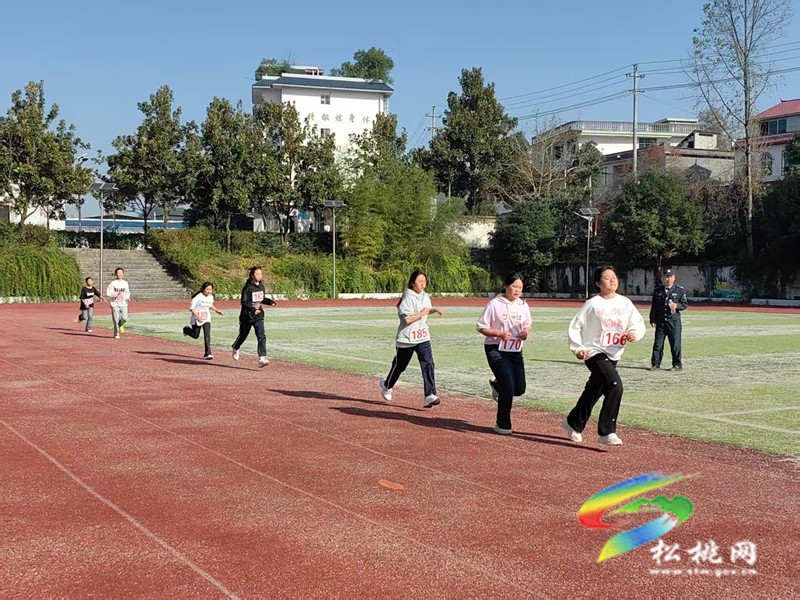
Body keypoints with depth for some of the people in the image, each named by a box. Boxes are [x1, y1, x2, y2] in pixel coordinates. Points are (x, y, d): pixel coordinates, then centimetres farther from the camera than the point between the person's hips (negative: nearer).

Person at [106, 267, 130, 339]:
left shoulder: (125, 283, 11)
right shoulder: (113, 283, -3)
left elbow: (128, 292, 23)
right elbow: (107, 293, -8)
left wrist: (127, 297, 3)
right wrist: (116, 294, -21)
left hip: (123, 304, 3)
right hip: (115, 304, -3)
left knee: (124, 318, -13)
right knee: (116, 320, -3)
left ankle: (121, 325, 20)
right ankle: (116, 334, 11)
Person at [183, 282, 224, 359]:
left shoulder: (211, 297, 0)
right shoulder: (198, 297, -19)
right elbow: (191, 308, -18)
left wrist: (216, 311, 9)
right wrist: (198, 316, -27)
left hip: (206, 319, 4)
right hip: (197, 319, -4)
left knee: (207, 335, -11)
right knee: (195, 335, 12)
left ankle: (208, 353, -11)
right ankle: (186, 329, 45)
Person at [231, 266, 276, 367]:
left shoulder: (261, 286, 5)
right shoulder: (248, 287, -15)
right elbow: (244, 302, -18)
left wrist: (270, 301, -1)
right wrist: (253, 309, -31)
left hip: (258, 316, 4)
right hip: (247, 316, -4)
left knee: (261, 337, -11)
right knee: (243, 335, 15)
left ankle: (262, 358, -16)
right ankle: (235, 348, 47)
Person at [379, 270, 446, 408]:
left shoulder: (425, 297, 7)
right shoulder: (408, 298, -17)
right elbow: (406, 319, -25)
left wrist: (435, 310, 9)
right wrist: (422, 313, -20)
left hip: (423, 337, 6)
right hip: (406, 338, -6)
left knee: (428, 364, -12)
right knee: (399, 365, 12)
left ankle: (429, 396, -17)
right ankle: (387, 385, 40)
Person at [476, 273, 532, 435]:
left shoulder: (523, 306, 6)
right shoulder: (494, 304, -10)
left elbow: (527, 325, 17)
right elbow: (481, 327, -7)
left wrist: (526, 332, -7)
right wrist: (499, 334, -21)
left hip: (516, 351, 6)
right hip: (496, 350, -6)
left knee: (519, 389, 4)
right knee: (509, 388, -12)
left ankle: (497, 385, 38)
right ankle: (502, 425, 6)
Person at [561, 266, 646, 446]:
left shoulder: (625, 303, 5)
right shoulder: (592, 304, -7)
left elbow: (639, 323, 8)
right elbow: (575, 326, -3)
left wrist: (635, 334, -14)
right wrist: (577, 348, -13)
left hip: (613, 355, 6)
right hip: (595, 352, -6)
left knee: (594, 391, 17)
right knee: (615, 386, -21)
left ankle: (573, 423, 38)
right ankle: (606, 432, -13)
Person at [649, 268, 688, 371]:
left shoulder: (680, 290, 4)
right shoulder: (657, 291, 9)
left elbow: (685, 304, 3)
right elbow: (653, 307, 9)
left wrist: (677, 306, -18)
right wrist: (652, 320, 2)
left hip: (674, 320, -2)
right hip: (660, 321, 2)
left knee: (675, 343, 0)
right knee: (658, 343, 5)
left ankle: (677, 364, 9)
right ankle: (655, 364, 13)